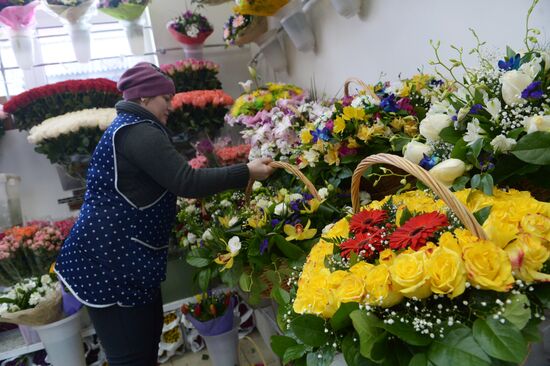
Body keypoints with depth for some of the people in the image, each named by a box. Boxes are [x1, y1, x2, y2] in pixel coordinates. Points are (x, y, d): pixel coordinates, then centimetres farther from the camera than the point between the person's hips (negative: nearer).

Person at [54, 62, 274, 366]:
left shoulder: (128, 128, 18)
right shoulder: (137, 131, -16)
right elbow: (186, 182, -24)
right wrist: (246, 172, -17)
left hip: (121, 253, 11)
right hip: (110, 258, -11)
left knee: (147, 333, 18)